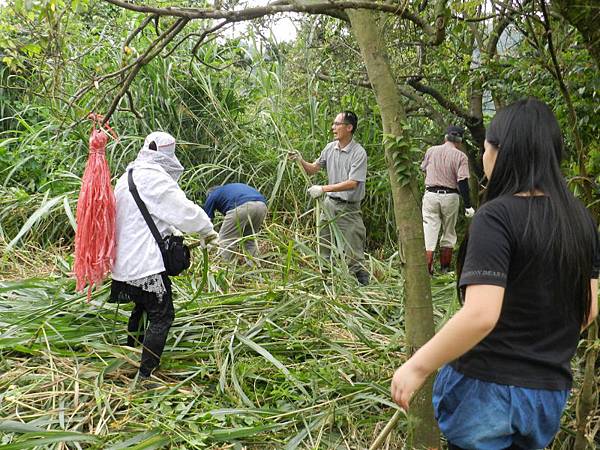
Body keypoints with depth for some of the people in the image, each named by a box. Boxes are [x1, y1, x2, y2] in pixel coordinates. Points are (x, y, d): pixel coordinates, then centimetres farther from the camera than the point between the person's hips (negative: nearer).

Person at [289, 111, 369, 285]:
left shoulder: (358, 153, -15)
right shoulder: (330, 148, 4)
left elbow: (352, 183, -23)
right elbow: (313, 169, 13)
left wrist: (324, 189, -26)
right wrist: (301, 161, -8)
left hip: (348, 209, -6)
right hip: (329, 204, 7)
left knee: (353, 254, -3)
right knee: (324, 249, 15)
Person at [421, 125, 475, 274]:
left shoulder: (431, 151, 2)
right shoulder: (460, 156, -7)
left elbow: (423, 169, 18)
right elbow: (463, 182, -13)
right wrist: (468, 206, -10)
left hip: (430, 194, 1)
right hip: (450, 197, -1)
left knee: (429, 234, 0)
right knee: (448, 234, 15)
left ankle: (427, 271, -7)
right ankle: (445, 269, 22)